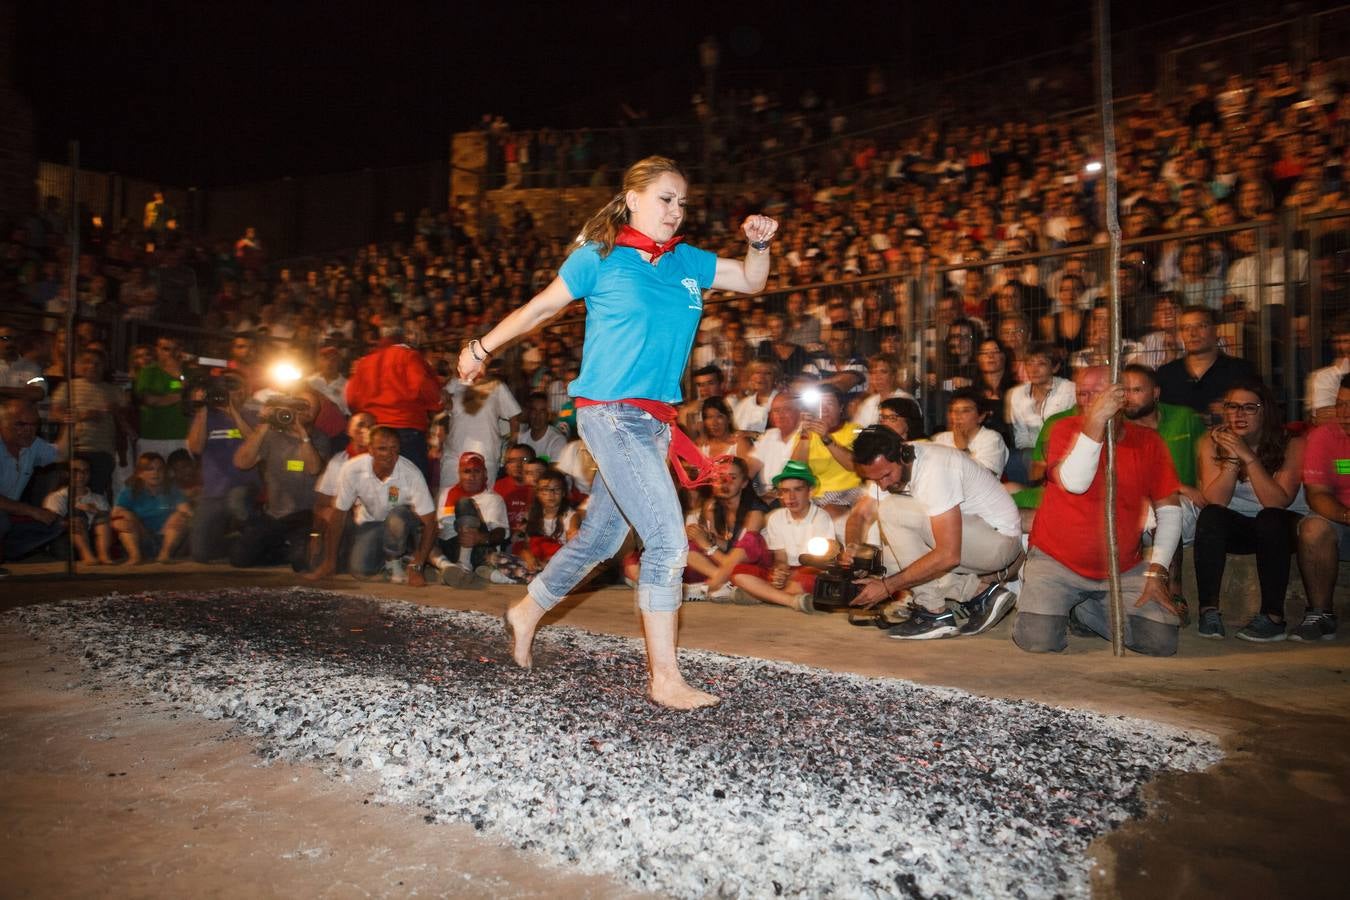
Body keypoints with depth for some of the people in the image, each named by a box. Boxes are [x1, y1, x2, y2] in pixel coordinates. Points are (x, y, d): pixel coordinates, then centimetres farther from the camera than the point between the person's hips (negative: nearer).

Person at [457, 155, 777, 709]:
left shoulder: (687, 263, 13)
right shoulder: (599, 257, -1)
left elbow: (751, 281, 21)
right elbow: (541, 308, 8)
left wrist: (759, 244, 1)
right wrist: (482, 348, 14)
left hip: (654, 421, 7)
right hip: (609, 412, -7)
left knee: (600, 538, 17)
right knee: (668, 538, -15)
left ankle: (527, 611, 40)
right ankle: (664, 678, -5)